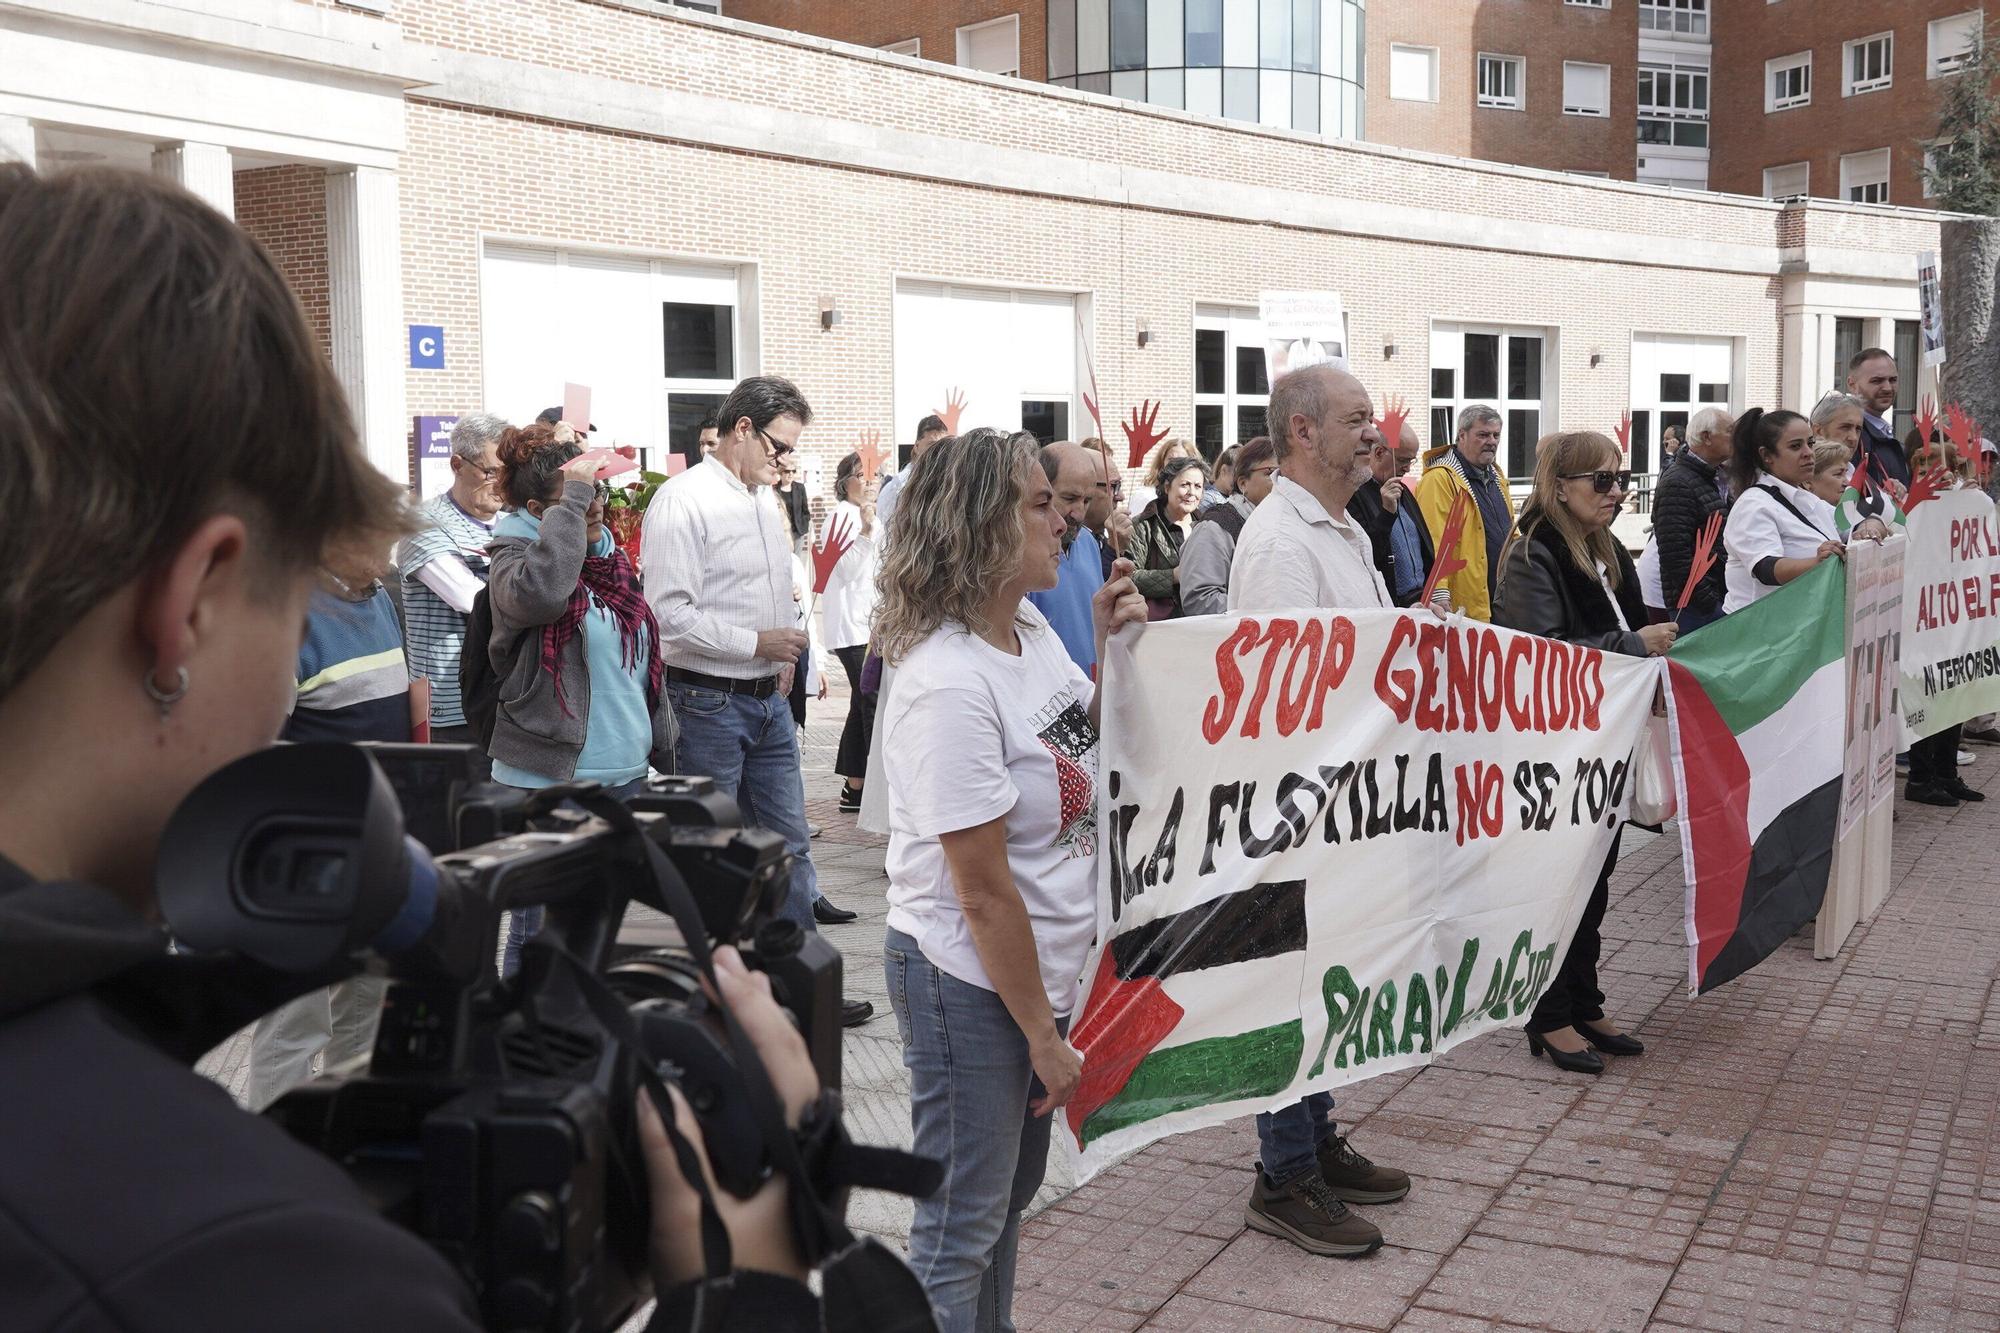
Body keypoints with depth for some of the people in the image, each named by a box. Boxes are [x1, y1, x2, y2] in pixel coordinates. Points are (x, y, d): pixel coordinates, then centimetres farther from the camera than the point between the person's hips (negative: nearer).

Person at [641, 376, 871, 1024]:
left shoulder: (765, 506, 13)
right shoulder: (684, 501, -13)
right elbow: (670, 614, -20)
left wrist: (784, 655, 9)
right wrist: (757, 643, -18)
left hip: (769, 702, 8)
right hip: (709, 703, -8)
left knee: (790, 843, 12)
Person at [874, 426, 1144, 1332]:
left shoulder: (1031, 631, 0)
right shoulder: (950, 686, -26)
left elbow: (1084, 750, 18)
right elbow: (983, 894, -22)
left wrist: (1114, 652, 0)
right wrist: (1044, 1039, -14)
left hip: (1040, 968, 9)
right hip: (968, 983, -9)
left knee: (1012, 1191, 25)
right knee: (960, 1234, 8)